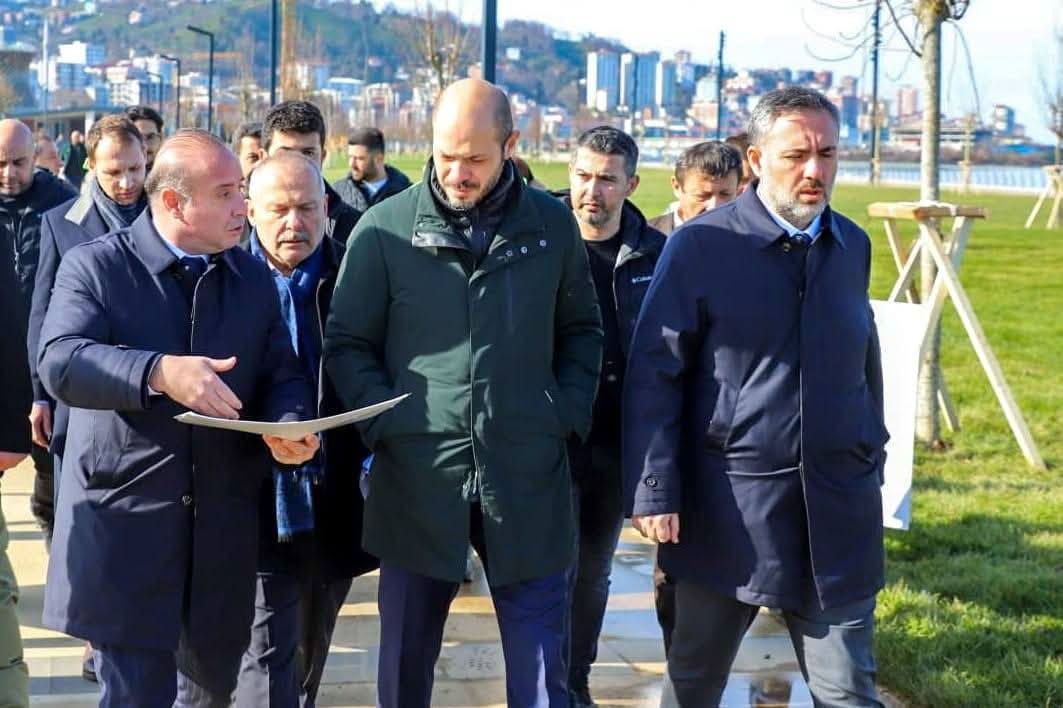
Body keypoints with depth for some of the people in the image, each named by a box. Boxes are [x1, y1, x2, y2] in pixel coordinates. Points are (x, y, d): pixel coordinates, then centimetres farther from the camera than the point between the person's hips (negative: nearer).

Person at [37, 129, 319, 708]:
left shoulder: (253, 278, 11)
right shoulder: (94, 266, -4)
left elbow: (283, 374, 11)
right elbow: (59, 361, -18)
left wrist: (289, 425, -13)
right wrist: (159, 372, -34)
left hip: (224, 528, 5)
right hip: (126, 527, -5)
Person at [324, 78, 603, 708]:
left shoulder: (552, 224, 5)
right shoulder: (385, 228, -1)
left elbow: (581, 330, 15)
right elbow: (348, 344, 5)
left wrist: (569, 414, 2)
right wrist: (385, 421, -8)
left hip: (529, 477, 1)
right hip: (417, 476, 0)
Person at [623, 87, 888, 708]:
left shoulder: (853, 246, 8)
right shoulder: (702, 245, -7)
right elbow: (654, 372, -7)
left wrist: (872, 460, 14)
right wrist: (653, 491, -11)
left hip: (836, 509, 3)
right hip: (728, 507, -3)